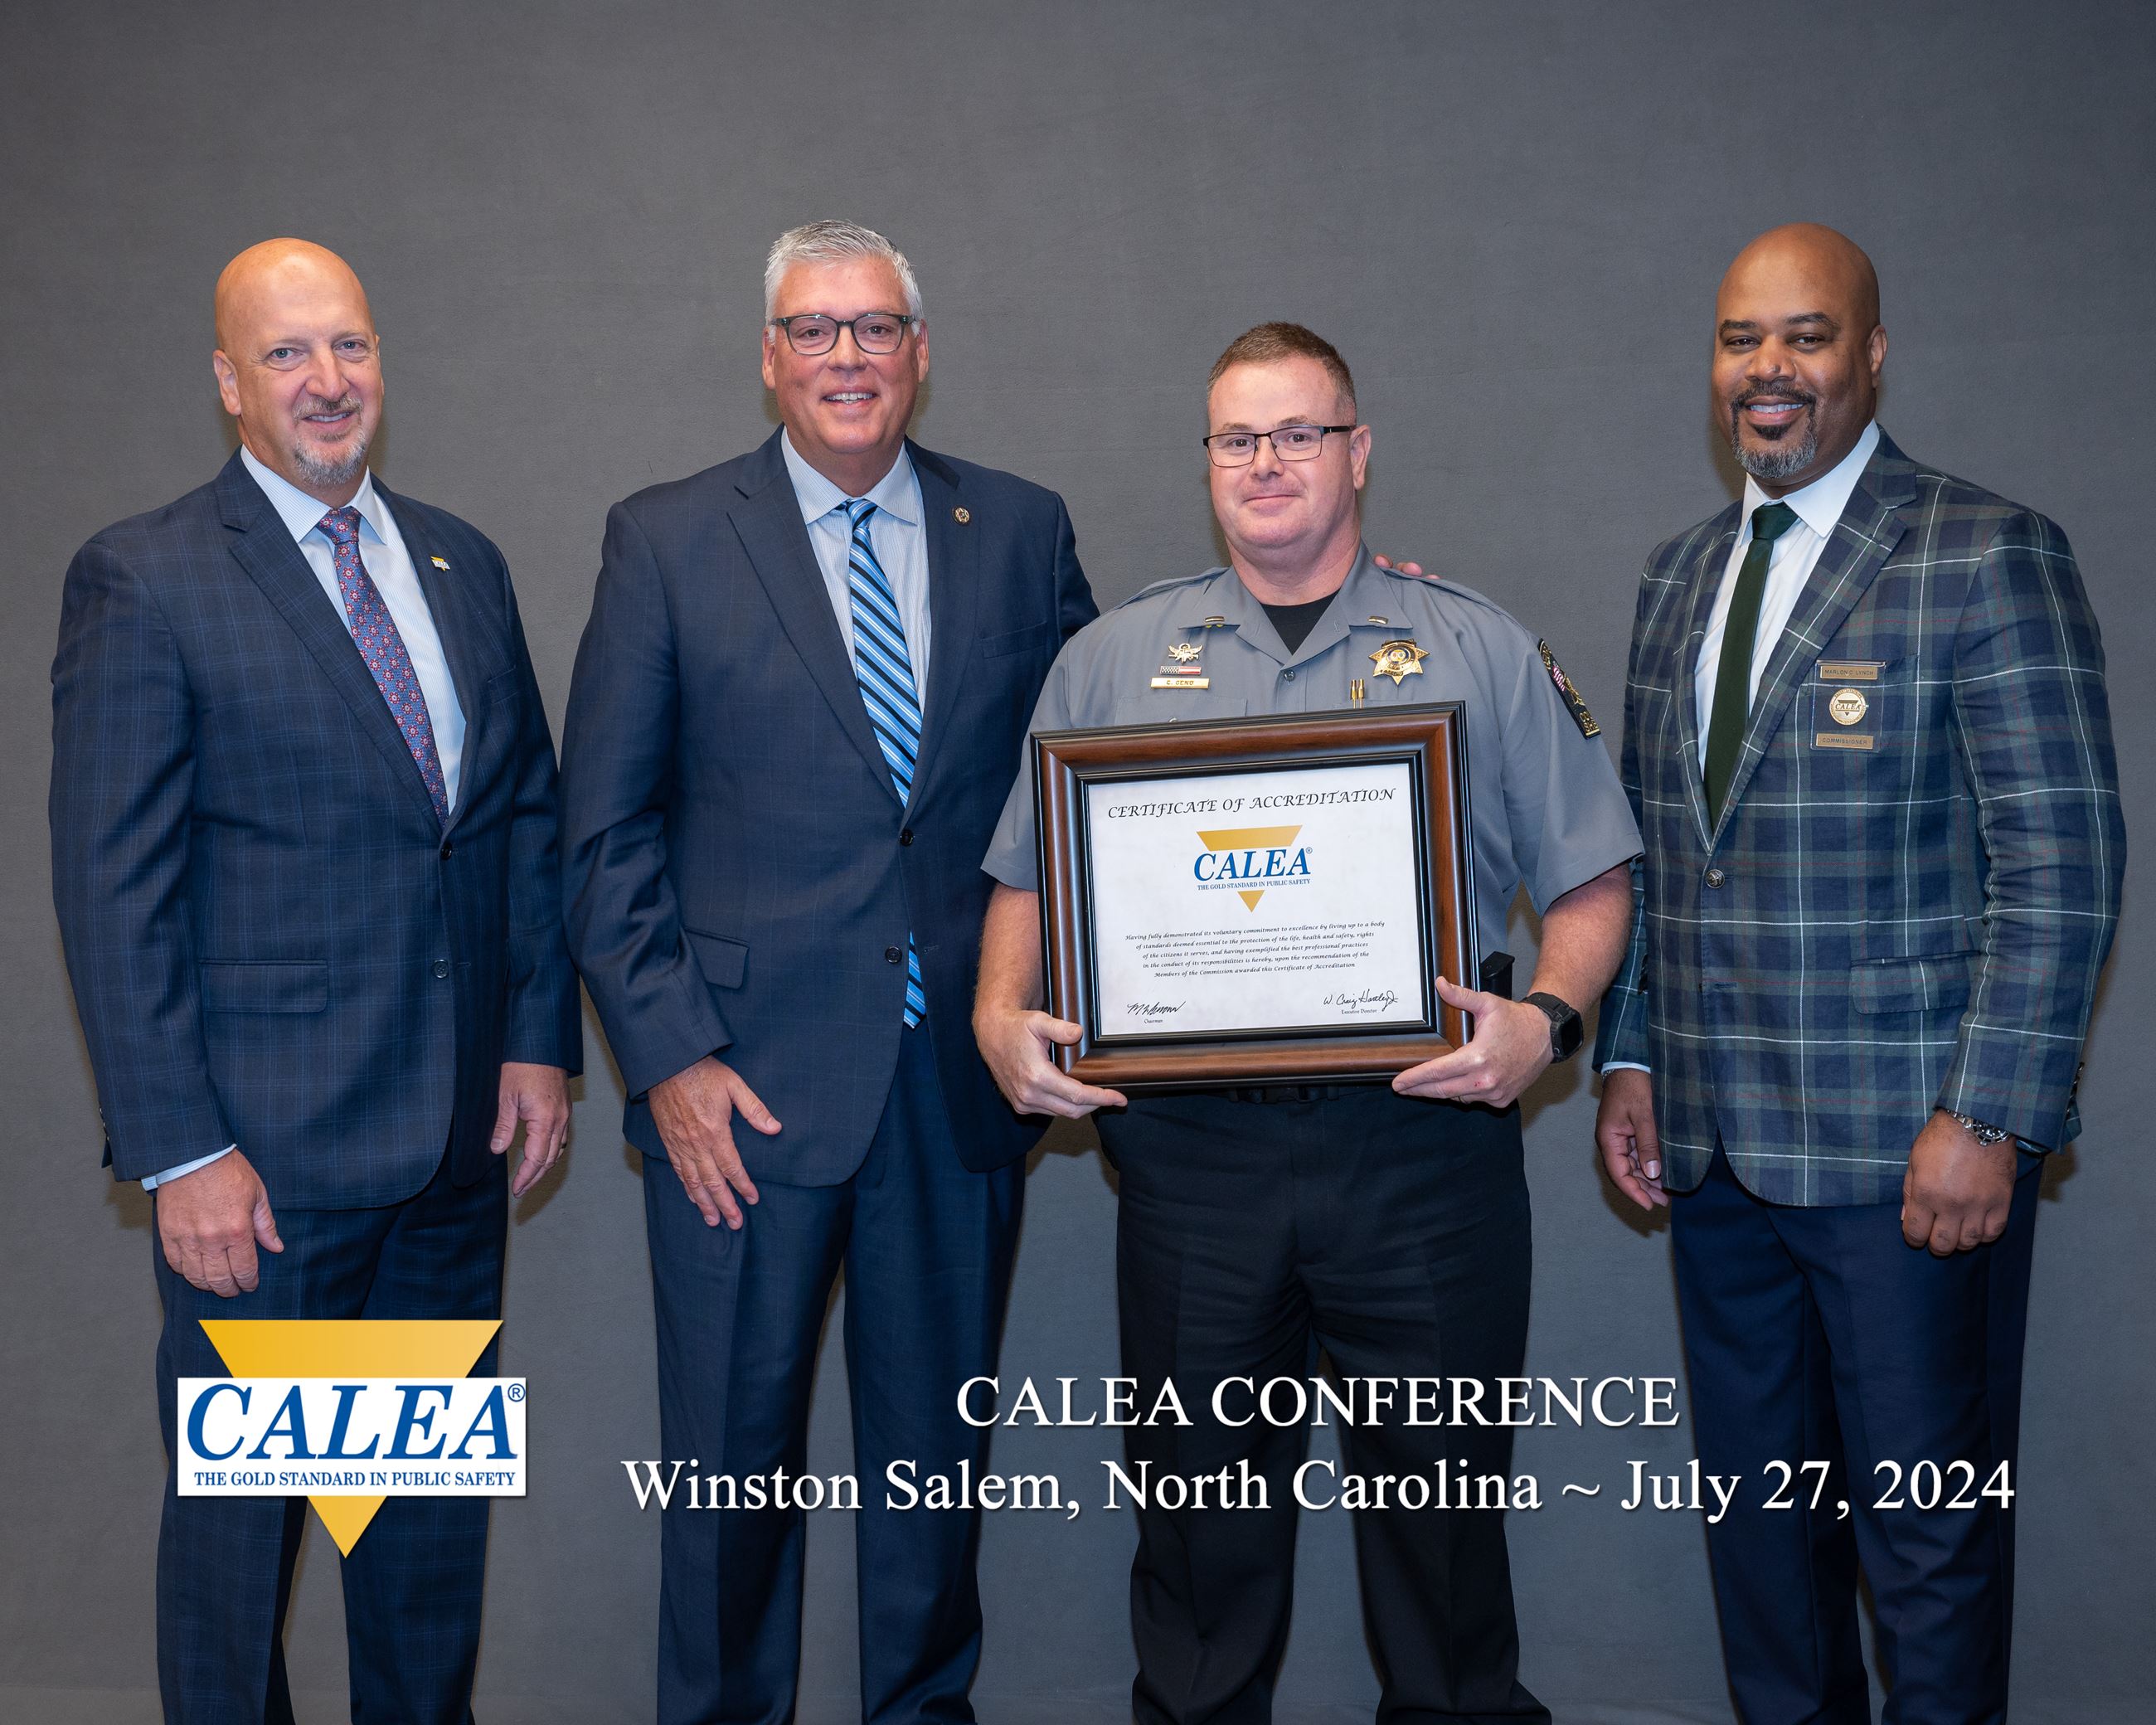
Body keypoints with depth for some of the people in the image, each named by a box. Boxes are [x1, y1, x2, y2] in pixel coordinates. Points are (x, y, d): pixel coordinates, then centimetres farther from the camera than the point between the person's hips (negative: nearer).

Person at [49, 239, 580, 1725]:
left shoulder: (463, 564, 10)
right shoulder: (143, 582, -8)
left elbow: (529, 813, 13)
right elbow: (112, 892, -11)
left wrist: (542, 1038, 4)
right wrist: (181, 1152, -15)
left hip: (460, 1131, 6)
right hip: (270, 1150, -5)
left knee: (439, 1497, 18)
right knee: (240, 1510, 9)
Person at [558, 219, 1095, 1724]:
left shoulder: (1023, 530, 7)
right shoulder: (667, 540, 0)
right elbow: (608, 828, -1)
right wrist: (668, 1054, -8)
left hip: (966, 1076, 2)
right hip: (747, 1080, -2)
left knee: (936, 1442, 14)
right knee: (732, 1448, 8)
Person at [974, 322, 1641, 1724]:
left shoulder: (1484, 652, 7)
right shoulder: (1114, 659, 12)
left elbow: (1591, 882, 5)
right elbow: (1029, 878, 13)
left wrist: (1547, 1018, -12)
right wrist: (1003, 1017, -5)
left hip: (1423, 1139, -1)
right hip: (1191, 1147, 1)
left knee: (1442, 1492, 7)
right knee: (1205, 1494, 11)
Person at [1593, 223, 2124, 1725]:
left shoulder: (1988, 557, -8)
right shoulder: (1680, 578, 13)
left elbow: (2066, 865, -12)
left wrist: (1987, 1118, -17)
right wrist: (1632, 1060, 10)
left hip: (1909, 1149, -6)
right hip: (1719, 1147, 6)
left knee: (1930, 1538, 4)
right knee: (1760, 1513, 16)